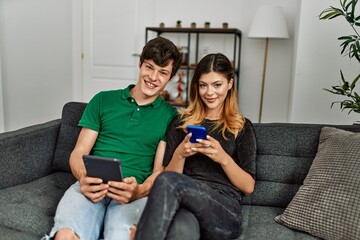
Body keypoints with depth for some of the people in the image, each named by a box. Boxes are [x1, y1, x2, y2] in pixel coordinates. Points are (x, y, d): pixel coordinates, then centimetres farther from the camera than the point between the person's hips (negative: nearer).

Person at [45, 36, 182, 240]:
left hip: (134, 193, -1)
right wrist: (83, 178, -12)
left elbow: (160, 170, 5)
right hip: (91, 188, 1)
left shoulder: (170, 115, 12)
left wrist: (140, 190, -17)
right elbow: (78, 153, 11)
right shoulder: (103, 101, 15)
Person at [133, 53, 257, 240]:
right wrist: (180, 154, -6)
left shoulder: (242, 127, 14)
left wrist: (223, 158, -9)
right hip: (185, 202, 1)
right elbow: (169, 174, 15)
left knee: (167, 181, -34)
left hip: (225, 211, 0)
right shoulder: (181, 122, 19)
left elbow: (248, 187, 8)